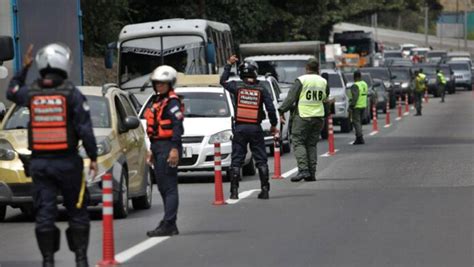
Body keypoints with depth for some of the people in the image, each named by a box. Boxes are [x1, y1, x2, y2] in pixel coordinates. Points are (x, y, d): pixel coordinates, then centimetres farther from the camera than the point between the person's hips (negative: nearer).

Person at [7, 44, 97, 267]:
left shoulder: (31, 92, 1)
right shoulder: (72, 93, -9)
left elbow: (12, 92, 25)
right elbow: (85, 129, -11)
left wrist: (24, 68, 30)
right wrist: (93, 158, -3)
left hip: (39, 162, 2)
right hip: (67, 162, -2)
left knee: (44, 213, 4)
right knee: (77, 211, 8)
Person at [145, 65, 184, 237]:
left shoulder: (172, 102, -11)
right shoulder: (158, 101, 19)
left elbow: (177, 126, -19)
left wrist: (175, 149, -26)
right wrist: (153, 150, 23)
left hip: (168, 147, -10)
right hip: (158, 146, 10)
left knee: (169, 187, -10)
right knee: (163, 187, 12)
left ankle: (168, 224, -12)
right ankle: (170, 225, 16)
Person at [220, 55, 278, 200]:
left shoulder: (237, 87, -3)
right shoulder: (261, 90, -4)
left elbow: (223, 81, 17)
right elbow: (271, 108, -6)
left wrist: (229, 64, 26)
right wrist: (273, 125, 7)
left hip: (240, 128, 0)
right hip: (255, 128, 0)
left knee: (236, 161, 5)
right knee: (261, 160, 7)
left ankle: (234, 191, 0)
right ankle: (265, 190, 4)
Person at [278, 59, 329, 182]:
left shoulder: (301, 80, -7)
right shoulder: (323, 82, 8)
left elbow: (291, 97, -10)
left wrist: (282, 111, -6)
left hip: (302, 116, -5)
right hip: (318, 116, 5)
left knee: (298, 142, -1)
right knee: (312, 144, 11)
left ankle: (303, 170, -15)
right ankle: (312, 173, 7)